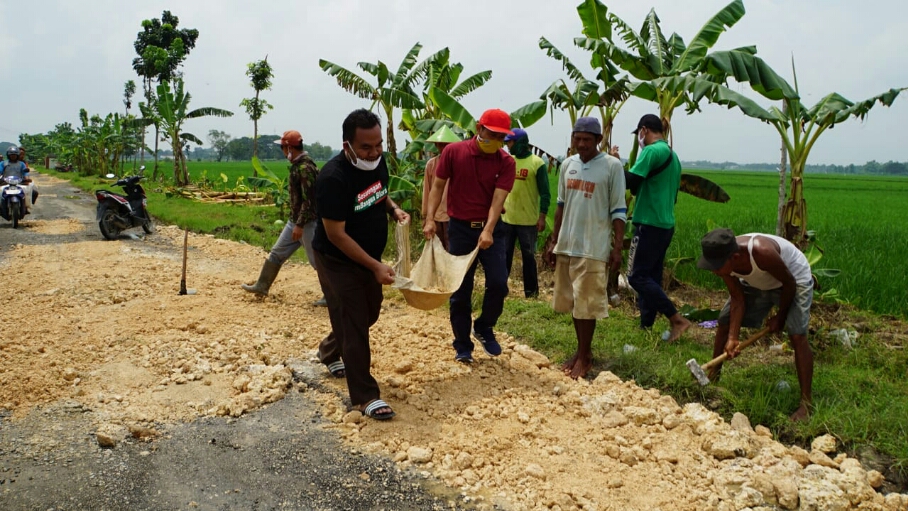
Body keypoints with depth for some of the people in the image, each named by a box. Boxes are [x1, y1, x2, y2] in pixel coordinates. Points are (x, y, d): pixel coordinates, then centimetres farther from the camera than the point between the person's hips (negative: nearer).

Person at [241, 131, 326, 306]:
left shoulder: (305, 167, -21)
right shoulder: (297, 164, 10)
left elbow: (309, 199, -25)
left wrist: (300, 225, -25)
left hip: (307, 222, -10)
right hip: (295, 220, 10)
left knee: (317, 260, -2)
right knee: (277, 252, 16)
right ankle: (262, 286, 28)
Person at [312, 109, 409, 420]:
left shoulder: (377, 161, -6)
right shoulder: (333, 178, -29)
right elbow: (335, 234, -26)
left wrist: (394, 209, -5)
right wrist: (375, 266, -28)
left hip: (370, 257, 8)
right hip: (338, 261, -8)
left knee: (369, 313, 21)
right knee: (354, 327, -4)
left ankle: (328, 352, 47)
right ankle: (365, 397, 6)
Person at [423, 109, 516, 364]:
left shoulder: (506, 162, -5)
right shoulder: (453, 152, -6)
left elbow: (498, 199, -15)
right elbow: (438, 186, -2)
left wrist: (488, 231, -29)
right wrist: (430, 218, -13)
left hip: (491, 229, 1)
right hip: (460, 228, -1)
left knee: (498, 283, -9)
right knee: (460, 291, 4)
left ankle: (483, 328, 20)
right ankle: (462, 346, 17)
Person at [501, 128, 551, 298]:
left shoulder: (537, 163, -8)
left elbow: (545, 193, -7)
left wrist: (542, 216, -12)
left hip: (528, 220, -4)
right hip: (506, 217, 4)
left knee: (528, 256, 8)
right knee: (504, 254, 9)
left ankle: (531, 291, 19)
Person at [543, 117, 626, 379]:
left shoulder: (612, 166, -7)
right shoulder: (567, 165, 9)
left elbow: (618, 211, -7)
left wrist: (617, 248, -11)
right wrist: (555, 242, 14)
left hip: (594, 248, -6)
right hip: (566, 246, 6)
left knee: (586, 304, -1)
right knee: (573, 301, 13)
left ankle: (584, 356, 12)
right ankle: (582, 350, 27)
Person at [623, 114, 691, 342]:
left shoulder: (652, 151, -12)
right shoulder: (672, 155, 18)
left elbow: (630, 182, -19)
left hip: (650, 225, -10)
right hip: (666, 225, 10)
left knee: (637, 276, -7)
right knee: (651, 277, 11)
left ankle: (677, 319, -9)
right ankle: (645, 327, 16)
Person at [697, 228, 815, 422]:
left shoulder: (762, 252, -44)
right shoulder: (724, 261, -26)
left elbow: (789, 283, -25)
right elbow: (738, 299, -16)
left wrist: (780, 316, -13)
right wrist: (732, 338, -24)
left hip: (795, 278, -5)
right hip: (756, 283, 6)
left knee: (797, 335, -20)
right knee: (724, 322, 1)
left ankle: (805, 403, -13)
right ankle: (713, 376, 18)